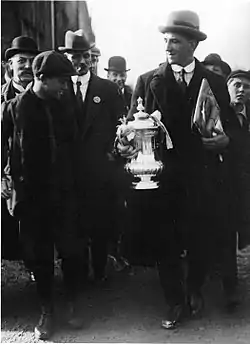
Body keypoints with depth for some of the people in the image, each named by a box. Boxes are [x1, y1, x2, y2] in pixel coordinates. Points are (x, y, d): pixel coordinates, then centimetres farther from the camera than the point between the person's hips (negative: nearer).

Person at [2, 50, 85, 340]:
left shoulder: (63, 109, 5)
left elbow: (73, 148, 9)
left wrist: (74, 184, 2)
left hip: (64, 194, 2)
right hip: (31, 196, -2)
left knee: (71, 251, 4)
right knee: (39, 255, 8)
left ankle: (72, 305, 25)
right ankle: (47, 312, 24)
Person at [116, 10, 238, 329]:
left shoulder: (214, 83, 7)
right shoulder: (148, 81, 5)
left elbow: (230, 124, 9)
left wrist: (225, 138, -12)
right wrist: (124, 144, -17)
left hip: (200, 176, 1)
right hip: (161, 174, 0)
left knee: (200, 239, 8)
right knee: (163, 242, 5)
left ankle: (194, 289, 37)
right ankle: (174, 300, 26)